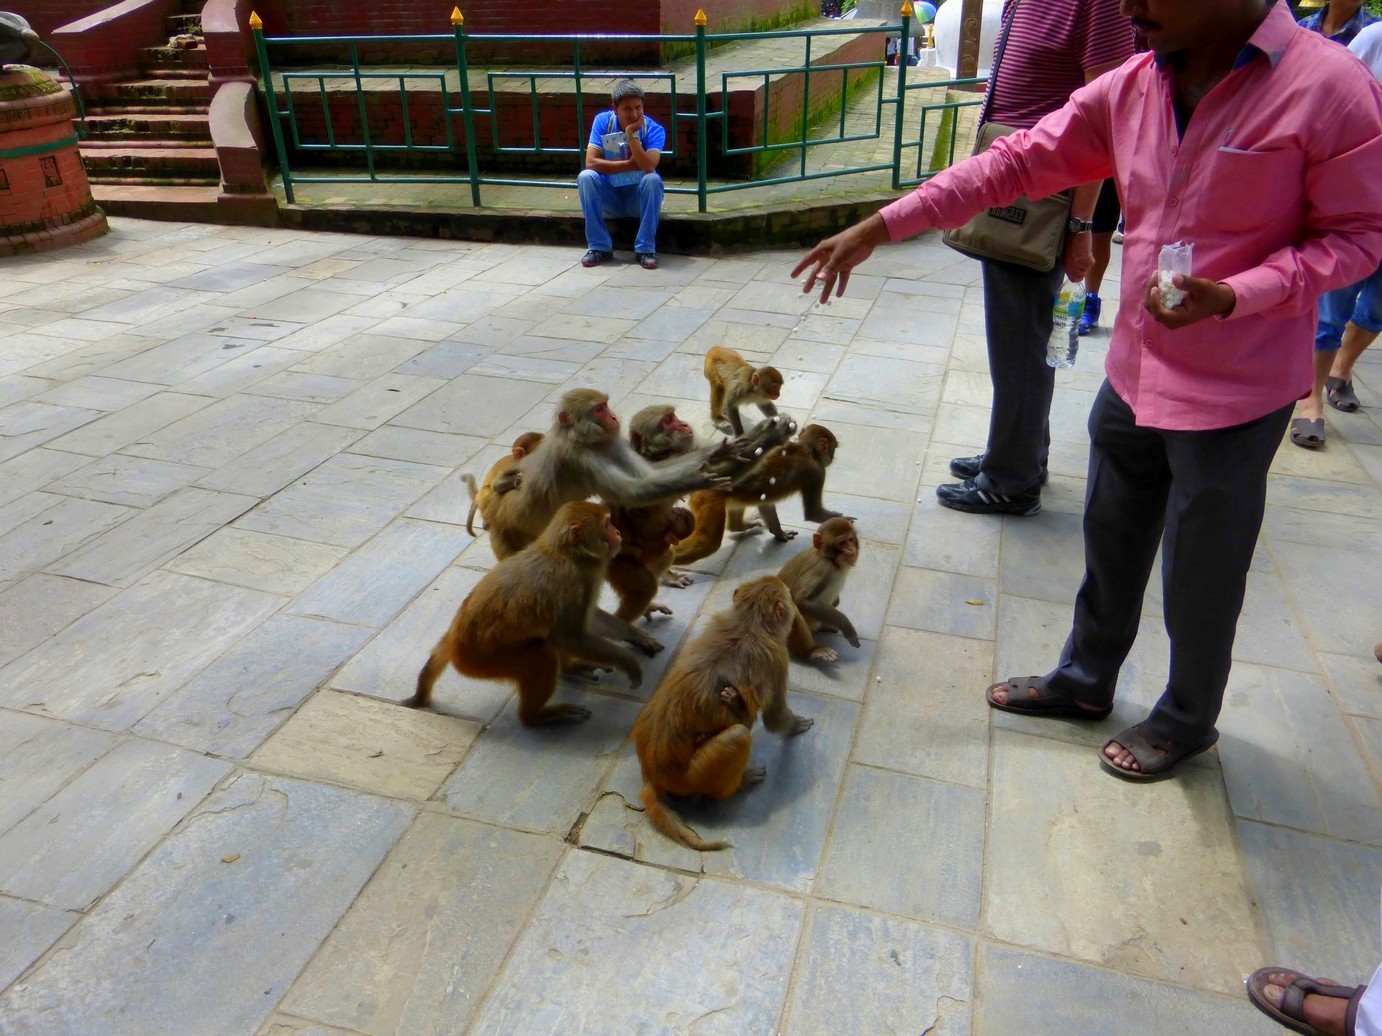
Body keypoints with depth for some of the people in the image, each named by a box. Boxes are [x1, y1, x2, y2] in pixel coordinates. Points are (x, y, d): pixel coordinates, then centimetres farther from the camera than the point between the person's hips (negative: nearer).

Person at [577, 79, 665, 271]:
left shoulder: (654, 130, -14)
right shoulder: (603, 121, -9)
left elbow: (648, 167, -32)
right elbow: (591, 162, -20)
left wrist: (631, 134, -32)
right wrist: (629, 164, -23)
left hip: (639, 198, -1)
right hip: (610, 197, 1)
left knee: (653, 179, -31)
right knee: (585, 177, -25)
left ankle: (645, 249, -24)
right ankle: (600, 247, -18)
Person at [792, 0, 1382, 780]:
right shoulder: (1130, 88, -1)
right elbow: (1015, 163, -1)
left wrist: (1233, 296, -27)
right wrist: (881, 226, -6)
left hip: (1234, 391, -5)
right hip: (1133, 372, 6)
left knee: (1201, 575, 10)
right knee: (1111, 544, 20)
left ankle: (1188, 720, 35)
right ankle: (1086, 680, 43)